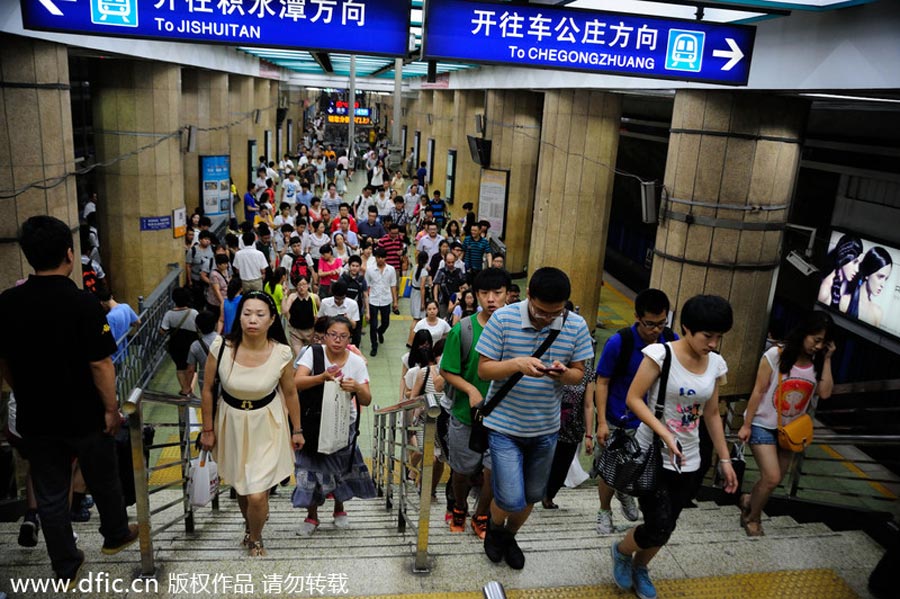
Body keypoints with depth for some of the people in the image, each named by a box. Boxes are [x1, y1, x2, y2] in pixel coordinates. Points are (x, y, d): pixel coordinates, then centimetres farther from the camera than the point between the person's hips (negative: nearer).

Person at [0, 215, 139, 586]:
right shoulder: (83, 303, -21)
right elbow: (100, 364, -20)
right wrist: (111, 409, -7)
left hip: (34, 417, 4)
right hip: (84, 415, -3)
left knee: (50, 494, 15)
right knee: (103, 480, 20)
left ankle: (66, 569, 28)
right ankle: (116, 535, 42)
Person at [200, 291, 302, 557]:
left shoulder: (281, 353, -18)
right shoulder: (221, 347, -17)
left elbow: (290, 392, -2)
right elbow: (207, 389, -3)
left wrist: (297, 430, 7)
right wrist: (208, 429, 2)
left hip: (266, 427, -1)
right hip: (231, 423, 2)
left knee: (257, 496, -4)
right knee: (240, 486, 20)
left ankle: (255, 539, 29)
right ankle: (249, 523, 53)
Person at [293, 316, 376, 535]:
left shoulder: (357, 362, -8)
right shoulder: (313, 353, -10)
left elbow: (366, 401, -9)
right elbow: (296, 382, -21)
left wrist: (357, 388, -32)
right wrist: (322, 377, -37)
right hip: (313, 423, -1)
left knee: (341, 465, 7)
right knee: (311, 466, 1)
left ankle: (339, 509, 34)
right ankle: (312, 516, 22)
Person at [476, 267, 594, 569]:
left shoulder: (576, 326, -10)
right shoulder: (503, 319, -17)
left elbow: (579, 373, 0)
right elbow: (484, 369, -12)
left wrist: (564, 374, -24)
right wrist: (517, 364, -31)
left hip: (545, 427, 4)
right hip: (505, 424, -3)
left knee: (532, 496, 18)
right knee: (511, 499, -5)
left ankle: (509, 536, 49)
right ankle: (494, 527, 32)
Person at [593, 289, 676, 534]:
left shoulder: (672, 341, -10)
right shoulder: (619, 342, -20)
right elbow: (602, 382, -13)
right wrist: (602, 422, -15)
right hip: (616, 422, -3)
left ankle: (625, 493, 48)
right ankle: (605, 511, 36)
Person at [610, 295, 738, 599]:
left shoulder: (715, 363, 1)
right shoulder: (661, 353, -16)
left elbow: (712, 414, 10)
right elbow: (633, 399, -17)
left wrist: (725, 459, 11)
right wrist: (665, 434, -25)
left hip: (687, 461, 5)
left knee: (666, 528, 12)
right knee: (658, 529, -8)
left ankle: (639, 567, 41)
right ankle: (621, 550, 24)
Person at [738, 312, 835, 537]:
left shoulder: (817, 362, -2)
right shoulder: (776, 355, -17)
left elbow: (825, 393, -15)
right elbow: (758, 391, -14)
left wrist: (827, 359, -15)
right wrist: (746, 425, -13)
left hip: (790, 429, 6)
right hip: (764, 426, -5)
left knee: (775, 479, 13)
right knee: (772, 478, -12)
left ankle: (749, 501, 43)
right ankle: (752, 518, 14)